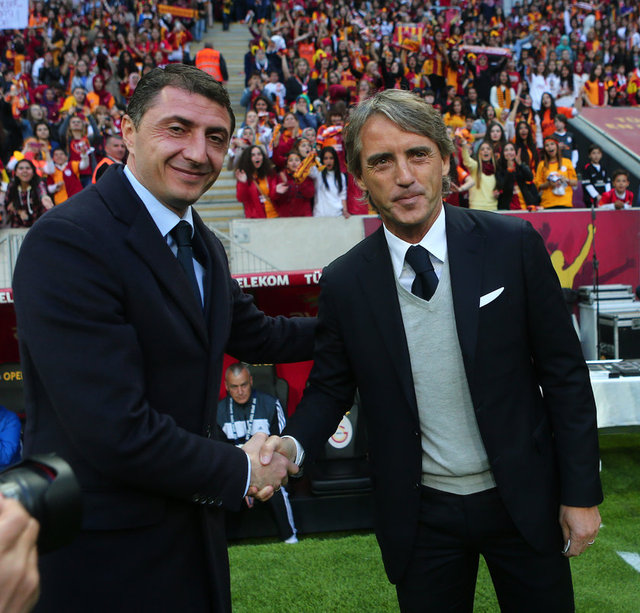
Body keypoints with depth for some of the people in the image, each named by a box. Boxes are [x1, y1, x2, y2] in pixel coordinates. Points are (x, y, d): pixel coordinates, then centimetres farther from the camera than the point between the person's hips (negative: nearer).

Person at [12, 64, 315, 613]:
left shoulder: (204, 246, 6)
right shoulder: (68, 242, -23)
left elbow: (255, 336, 20)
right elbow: (116, 433, -27)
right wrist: (240, 473, -14)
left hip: (193, 527, 8)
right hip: (106, 554, -7)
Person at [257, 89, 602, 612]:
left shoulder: (513, 244, -10)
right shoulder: (343, 282, -7)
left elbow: (564, 372, -5)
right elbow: (330, 387, 3)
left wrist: (581, 492, -5)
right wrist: (294, 443, -18)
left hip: (524, 500, 0)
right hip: (421, 515, 1)